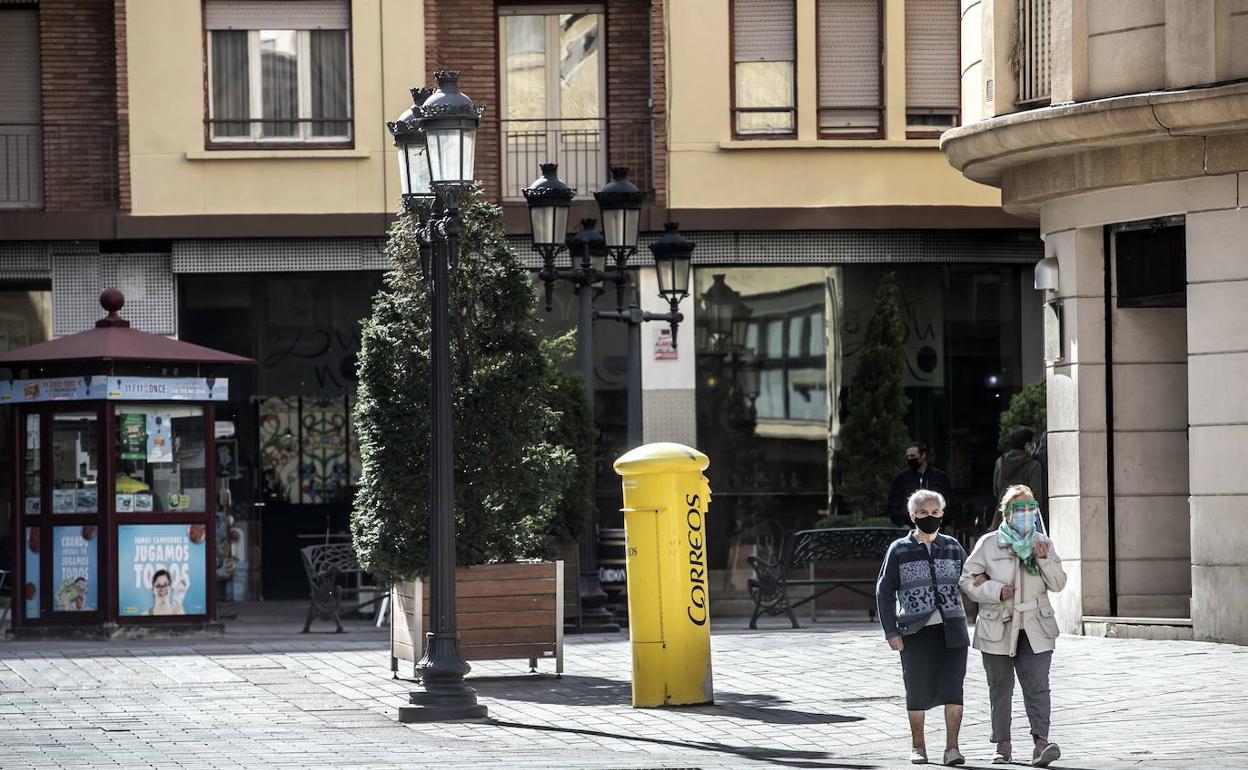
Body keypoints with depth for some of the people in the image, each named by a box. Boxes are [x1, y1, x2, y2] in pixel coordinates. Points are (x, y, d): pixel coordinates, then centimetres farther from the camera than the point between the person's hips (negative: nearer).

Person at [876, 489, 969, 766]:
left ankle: (952, 747, -3)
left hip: (952, 630, 1)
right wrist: (891, 632, -2)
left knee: (953, 688, -6)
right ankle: (917, 745, 20)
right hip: (916, 631, -1)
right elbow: (884, 592, 5)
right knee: (918, 690, 5)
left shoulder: (953, 547, 11)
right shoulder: (899, 550, 4)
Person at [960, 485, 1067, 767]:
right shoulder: (988, 544, 0)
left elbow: (1058, 584, 7)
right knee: (1000, 690, 7)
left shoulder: (1043, 544, 8)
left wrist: (1045, 560, -10)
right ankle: (1003, 746, 17)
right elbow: (967, 580, 1)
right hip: (997, 630, -1)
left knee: (1037, 686, -13)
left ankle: (1041, 743, -21)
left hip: (1035, 630, 1)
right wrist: (996, 591, -14)